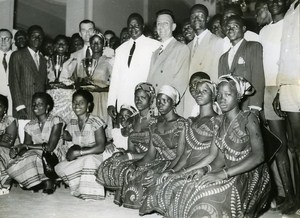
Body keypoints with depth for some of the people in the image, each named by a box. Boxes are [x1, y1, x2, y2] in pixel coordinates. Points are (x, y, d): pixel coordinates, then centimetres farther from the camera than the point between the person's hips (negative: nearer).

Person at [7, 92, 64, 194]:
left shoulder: (56, 121, -6)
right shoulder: (30, 126, 10)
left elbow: (50, 147, -15)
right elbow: (25, 149, 5)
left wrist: (26, 146, -12)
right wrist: (16, 150, -19)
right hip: (36, 157, 5)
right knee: (13, 167, -21)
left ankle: (47, 181, -9)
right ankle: (47, 181, -6)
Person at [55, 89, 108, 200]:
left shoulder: (95, 121, -9)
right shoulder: (72, 123, 9)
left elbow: (100, 147, -16)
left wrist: (78, 152, -21)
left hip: (94, 159, -5)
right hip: (78, 161, 5)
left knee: (89, 160, -38)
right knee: (59, 168, -19)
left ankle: (90, 191, -20)